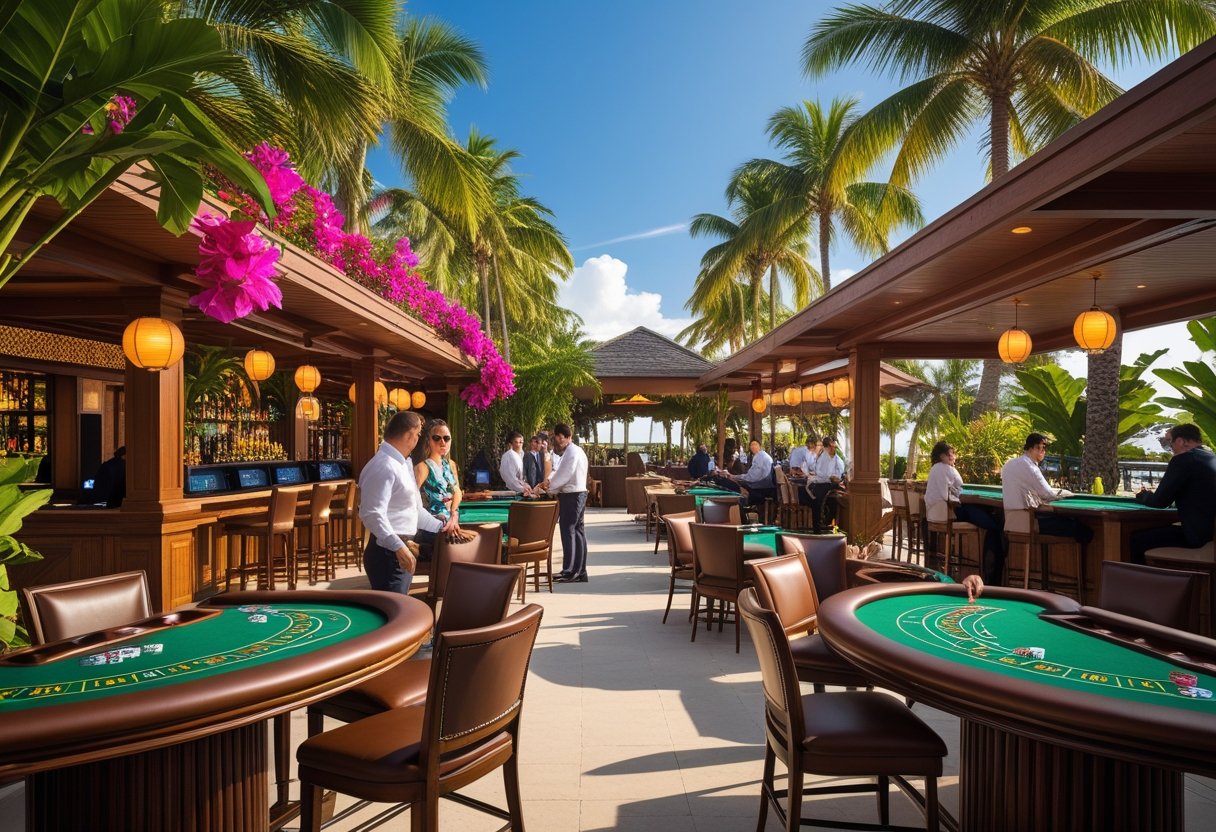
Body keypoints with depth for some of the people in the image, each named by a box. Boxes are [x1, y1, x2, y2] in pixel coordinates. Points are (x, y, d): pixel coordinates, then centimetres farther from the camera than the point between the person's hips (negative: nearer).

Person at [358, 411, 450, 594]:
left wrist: (440, 527, 21)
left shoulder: (402, 465, 15)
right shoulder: (384, 466, -18)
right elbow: (373, 514, -28)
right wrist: (399, 547, -34)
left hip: (401, 550, 10)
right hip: (387, 553, -10)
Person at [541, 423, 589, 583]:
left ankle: (569, 571, -6)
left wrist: (549, 488, -8)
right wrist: (549, 481, -4)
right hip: (577, 495, 10)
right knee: (577, 531, 10)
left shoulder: (572, 452, -15)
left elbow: (564, 475, -18)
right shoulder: (572, 451, 17)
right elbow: (559, 470, 13)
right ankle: (580, 572, 15)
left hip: (571, 496, -10)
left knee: (568, 531, -8)